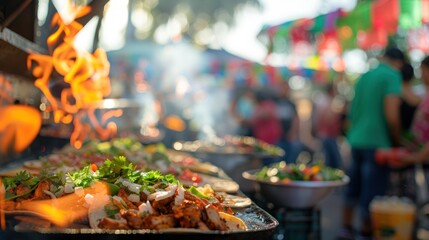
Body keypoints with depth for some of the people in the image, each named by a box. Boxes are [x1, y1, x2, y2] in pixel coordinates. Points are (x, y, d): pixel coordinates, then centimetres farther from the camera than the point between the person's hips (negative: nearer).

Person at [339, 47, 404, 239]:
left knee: (353, 188, 16)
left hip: (356, 140, 7)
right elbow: (392, 116, -18)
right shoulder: (392, 76, -9)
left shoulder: (364, 76, 13)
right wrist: (398, 141, -5)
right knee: (372, 192, 2)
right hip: (377, 142, -7)